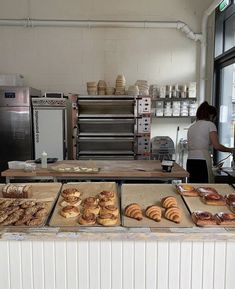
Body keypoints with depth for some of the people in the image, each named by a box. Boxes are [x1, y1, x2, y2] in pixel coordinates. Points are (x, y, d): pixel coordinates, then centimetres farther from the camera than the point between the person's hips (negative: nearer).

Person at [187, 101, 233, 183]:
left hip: (190, 161, 7)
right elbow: (216, 146, -8)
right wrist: (230, 150, 7)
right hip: (202, 162, -6)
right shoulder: (210, 124, 0)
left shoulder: (191, 127, 18)